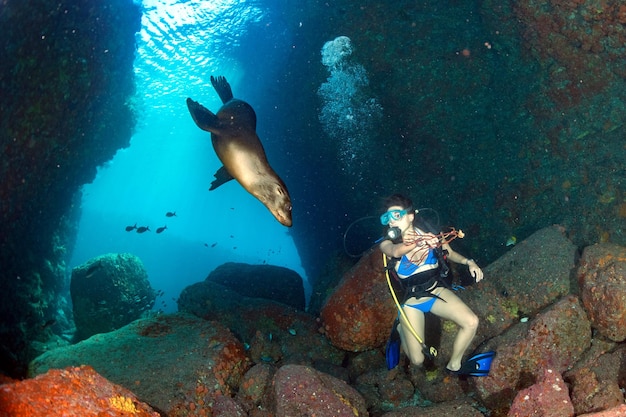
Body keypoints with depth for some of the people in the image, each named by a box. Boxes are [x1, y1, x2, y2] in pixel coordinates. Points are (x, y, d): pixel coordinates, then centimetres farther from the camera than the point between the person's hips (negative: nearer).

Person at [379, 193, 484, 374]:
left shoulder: (428, 234, -7)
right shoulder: (387, 244, -12)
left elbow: (451, 254, 10)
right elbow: (396, 252, -38)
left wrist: (469, 262, -9)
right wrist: (420, 242, -57)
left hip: (437, 291, 2)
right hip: (411, 301, -1)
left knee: (471, 322, -21)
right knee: (417, 360, -6)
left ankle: (454, 365, 5)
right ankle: (401, 330, 28)